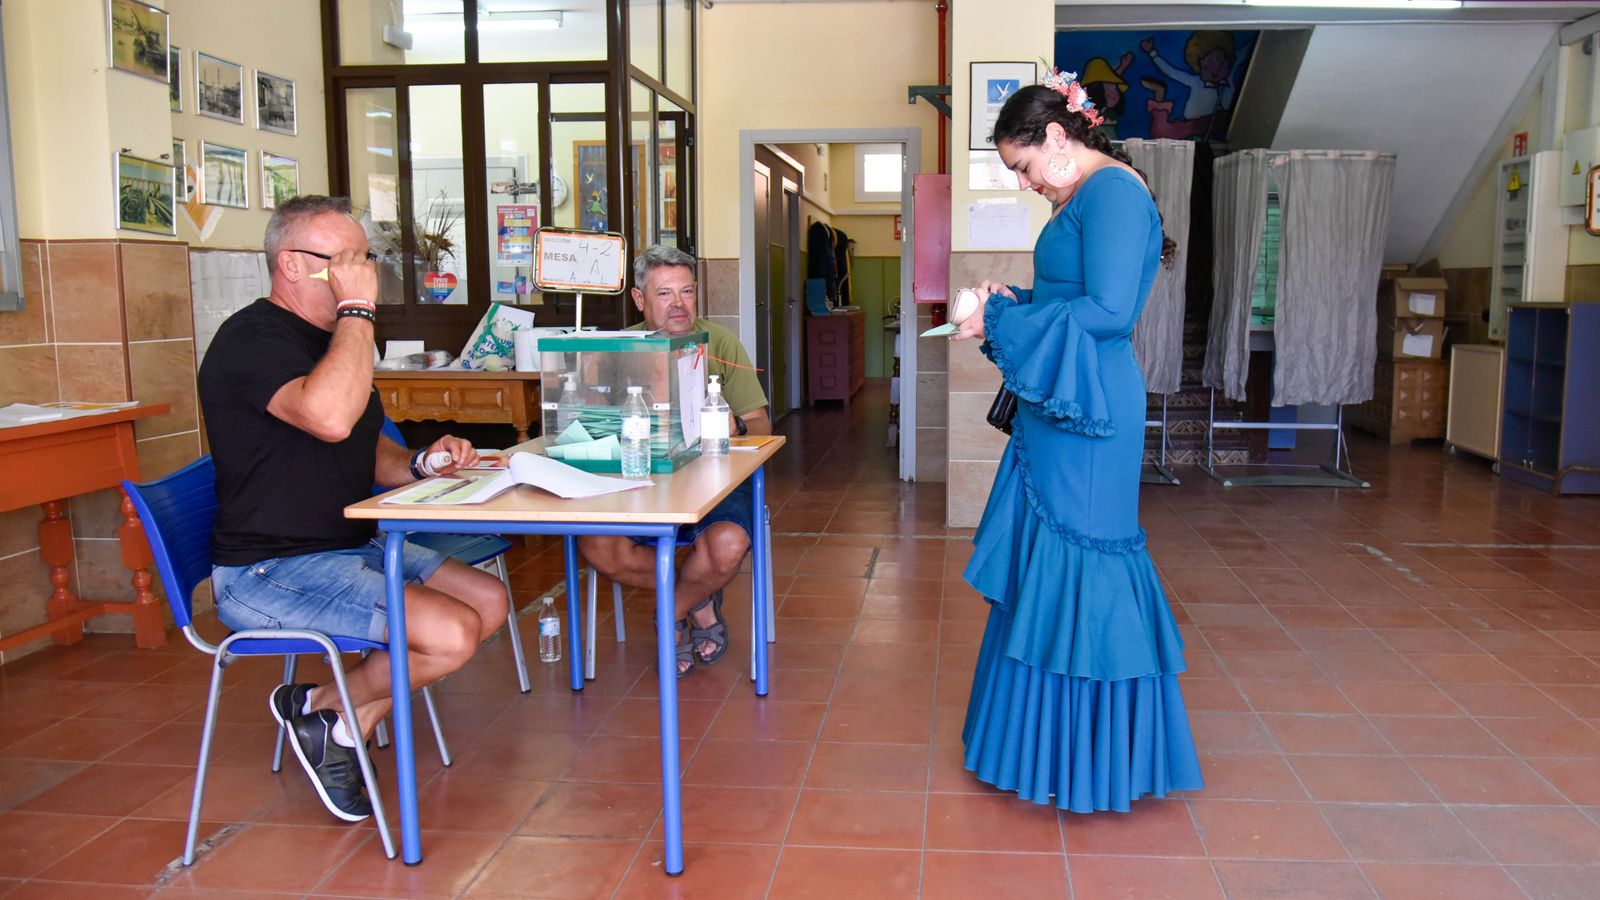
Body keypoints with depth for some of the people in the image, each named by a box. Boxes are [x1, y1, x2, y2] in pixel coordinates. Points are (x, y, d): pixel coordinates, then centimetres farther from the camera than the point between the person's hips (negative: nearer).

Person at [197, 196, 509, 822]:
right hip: (271, 572, -10)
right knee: (453, 633, -24)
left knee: (491, 600, 1)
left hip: (352, 547, 10)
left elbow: (365, 452, 25)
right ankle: (325, 709, 4)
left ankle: (346, 726, 3)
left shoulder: (328, 338, 16)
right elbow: (330, 418, -37)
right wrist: (357, 311, -25)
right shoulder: (252, 340, -15)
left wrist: (420, 464, 2)